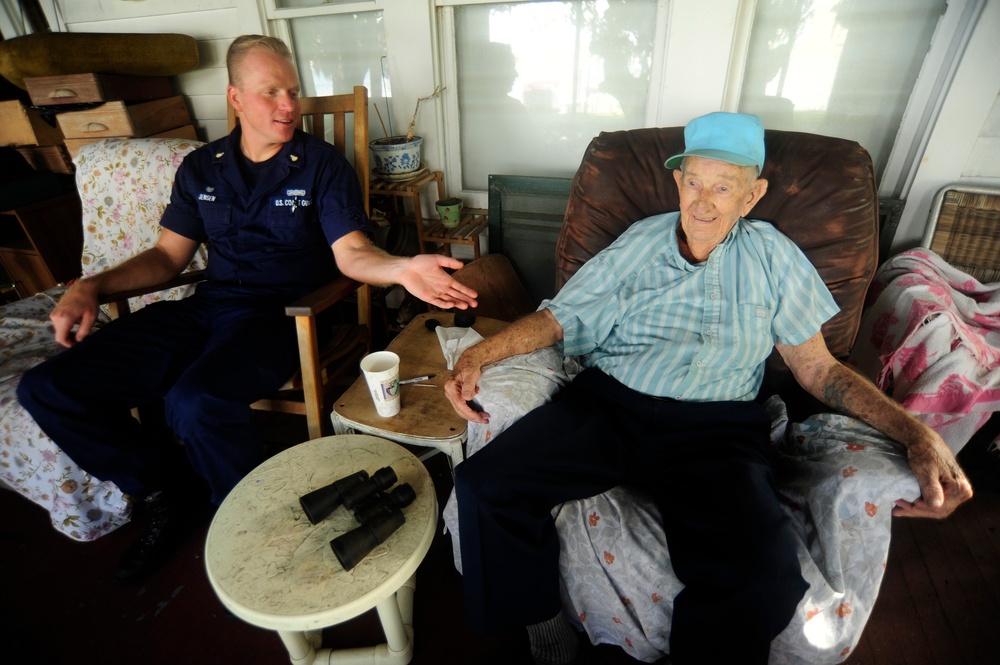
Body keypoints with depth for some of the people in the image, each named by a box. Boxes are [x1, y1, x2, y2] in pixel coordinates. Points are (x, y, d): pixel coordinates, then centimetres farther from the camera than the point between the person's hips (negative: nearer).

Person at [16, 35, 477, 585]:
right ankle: (170, 493, 14)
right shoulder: (201, 168, 15)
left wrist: (401, 268, -32)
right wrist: (91, 285, 1)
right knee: (46, 390, -6)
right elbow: (168, 254, 17)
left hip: (280, 313, -5)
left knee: (195, 401, -34)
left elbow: (351, 253, -10)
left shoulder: (322, 164, 1)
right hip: (204, 309, 6)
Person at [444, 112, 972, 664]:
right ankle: (541, 620, 8)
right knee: (485, 484, -20)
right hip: (606, 405, 2)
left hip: (715, 428, 0)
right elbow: (558, 318, 9)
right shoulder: (639, 243, 13)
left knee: (762, 576, -31)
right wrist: (477, 355, -6)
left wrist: (916, 434, -2)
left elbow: (818, 369, 14)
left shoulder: (772, 257, 13)